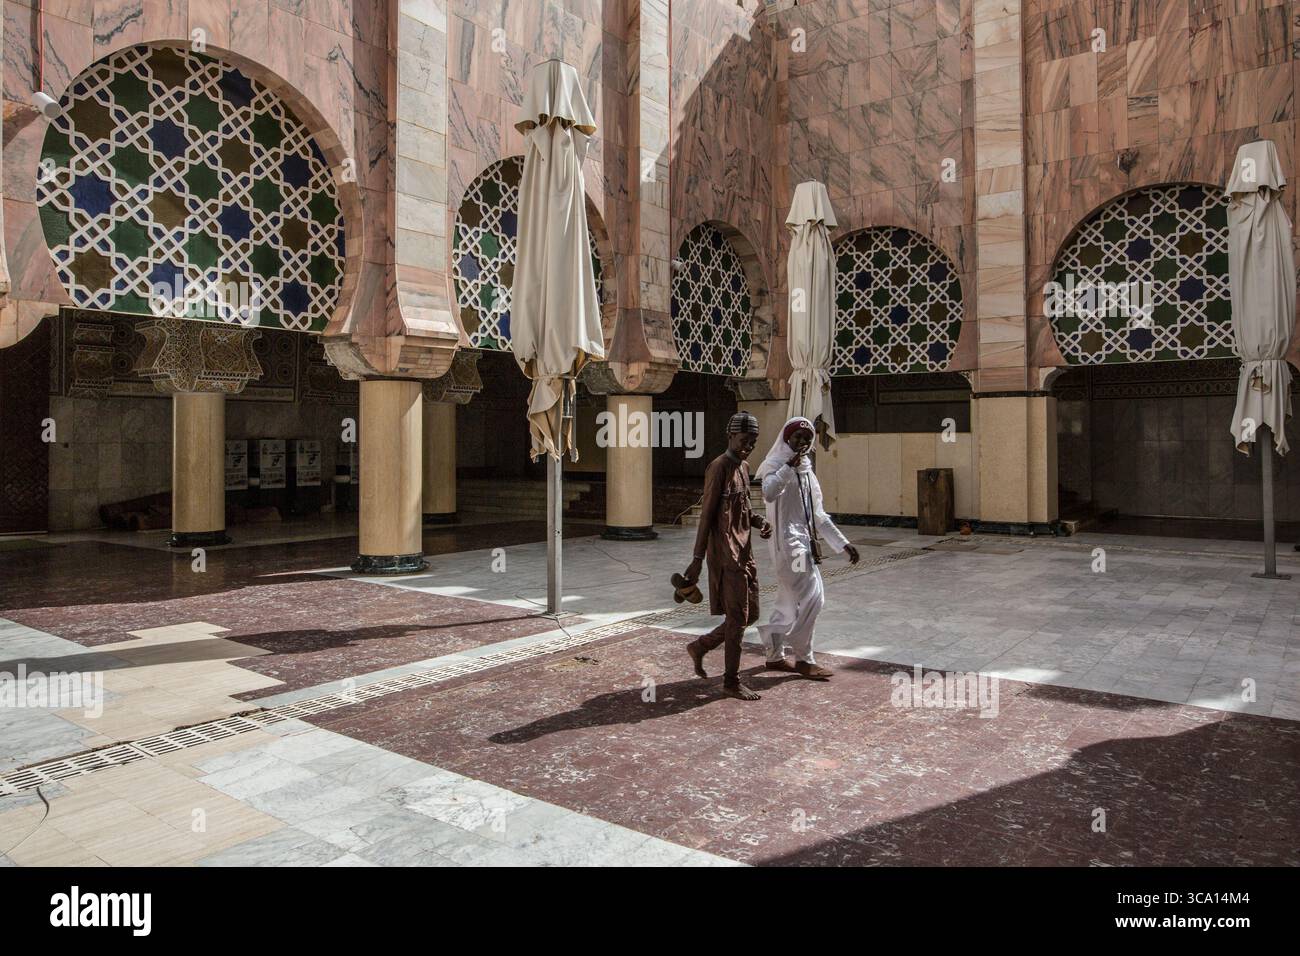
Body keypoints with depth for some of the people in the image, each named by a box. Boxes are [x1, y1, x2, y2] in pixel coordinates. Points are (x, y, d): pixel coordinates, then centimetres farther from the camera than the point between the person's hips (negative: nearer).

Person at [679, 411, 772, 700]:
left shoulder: (743, 467, 14)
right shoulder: (719, 467, -13)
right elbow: (706, 514, -16)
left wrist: (759, 521, 1)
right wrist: (697, 559, -17)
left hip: (743, 552, 9)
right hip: (726, 553, -9)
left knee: (750, 615, 13)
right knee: (737, 618, -3)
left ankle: (700, 646, 27)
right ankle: (731, 681, 10)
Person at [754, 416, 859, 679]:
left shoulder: (806, 471, 19)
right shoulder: (775, 464, -5)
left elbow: (818, 515, 21)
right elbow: (769, 493, -29)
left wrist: (843, 543, 17)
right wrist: (789, 466, -31)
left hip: (804, 543, 8)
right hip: (788, 542, -8)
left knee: (790, 602, 12)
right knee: (812, 597, -12)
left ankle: (775, 656, 22)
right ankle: (804, 659, -1)